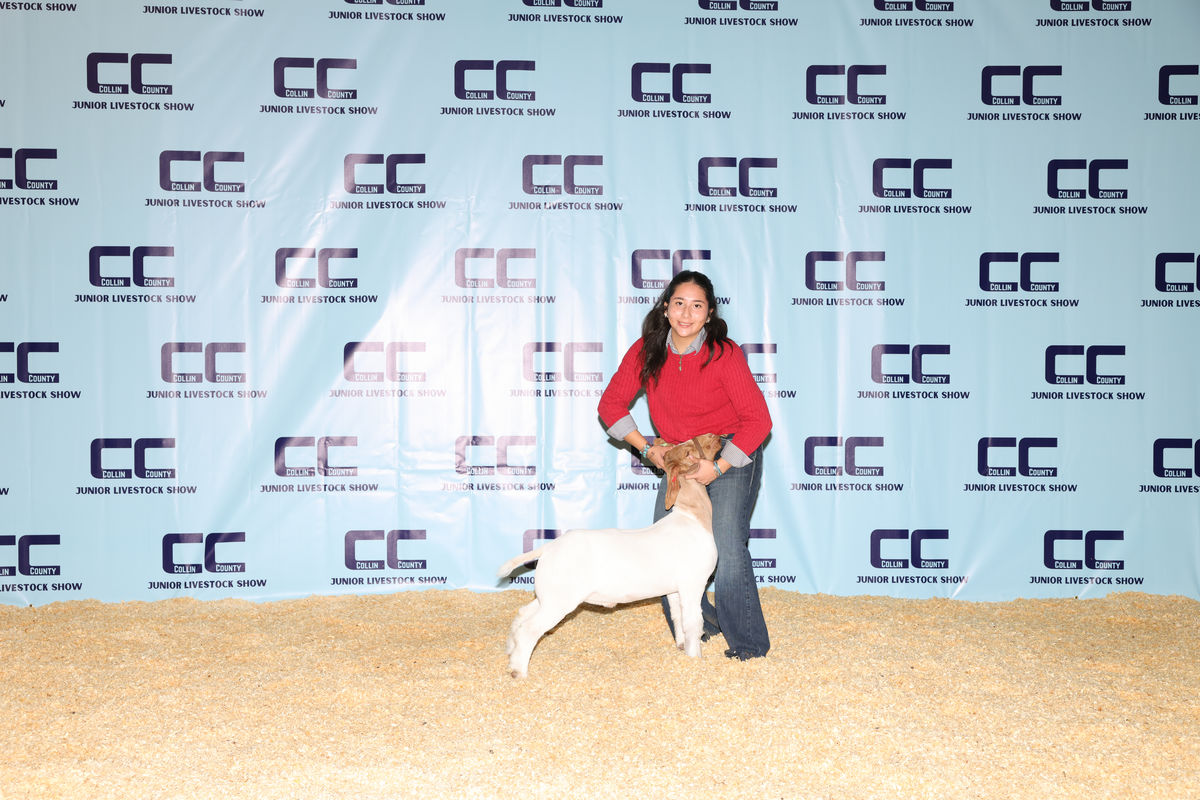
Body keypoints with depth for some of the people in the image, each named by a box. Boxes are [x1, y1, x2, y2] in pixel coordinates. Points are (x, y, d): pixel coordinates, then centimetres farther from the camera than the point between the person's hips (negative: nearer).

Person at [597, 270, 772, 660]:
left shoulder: (723, 354, -20)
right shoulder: (646, 352, -7)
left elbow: (758, 420, -18)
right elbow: (611, 403, 2)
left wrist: (718, 467, -21)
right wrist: (647, 448, -7)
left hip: (732, 453, -5)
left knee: (726, 547, -17)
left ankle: (748, 642, -2)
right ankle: (698, 626, 20)